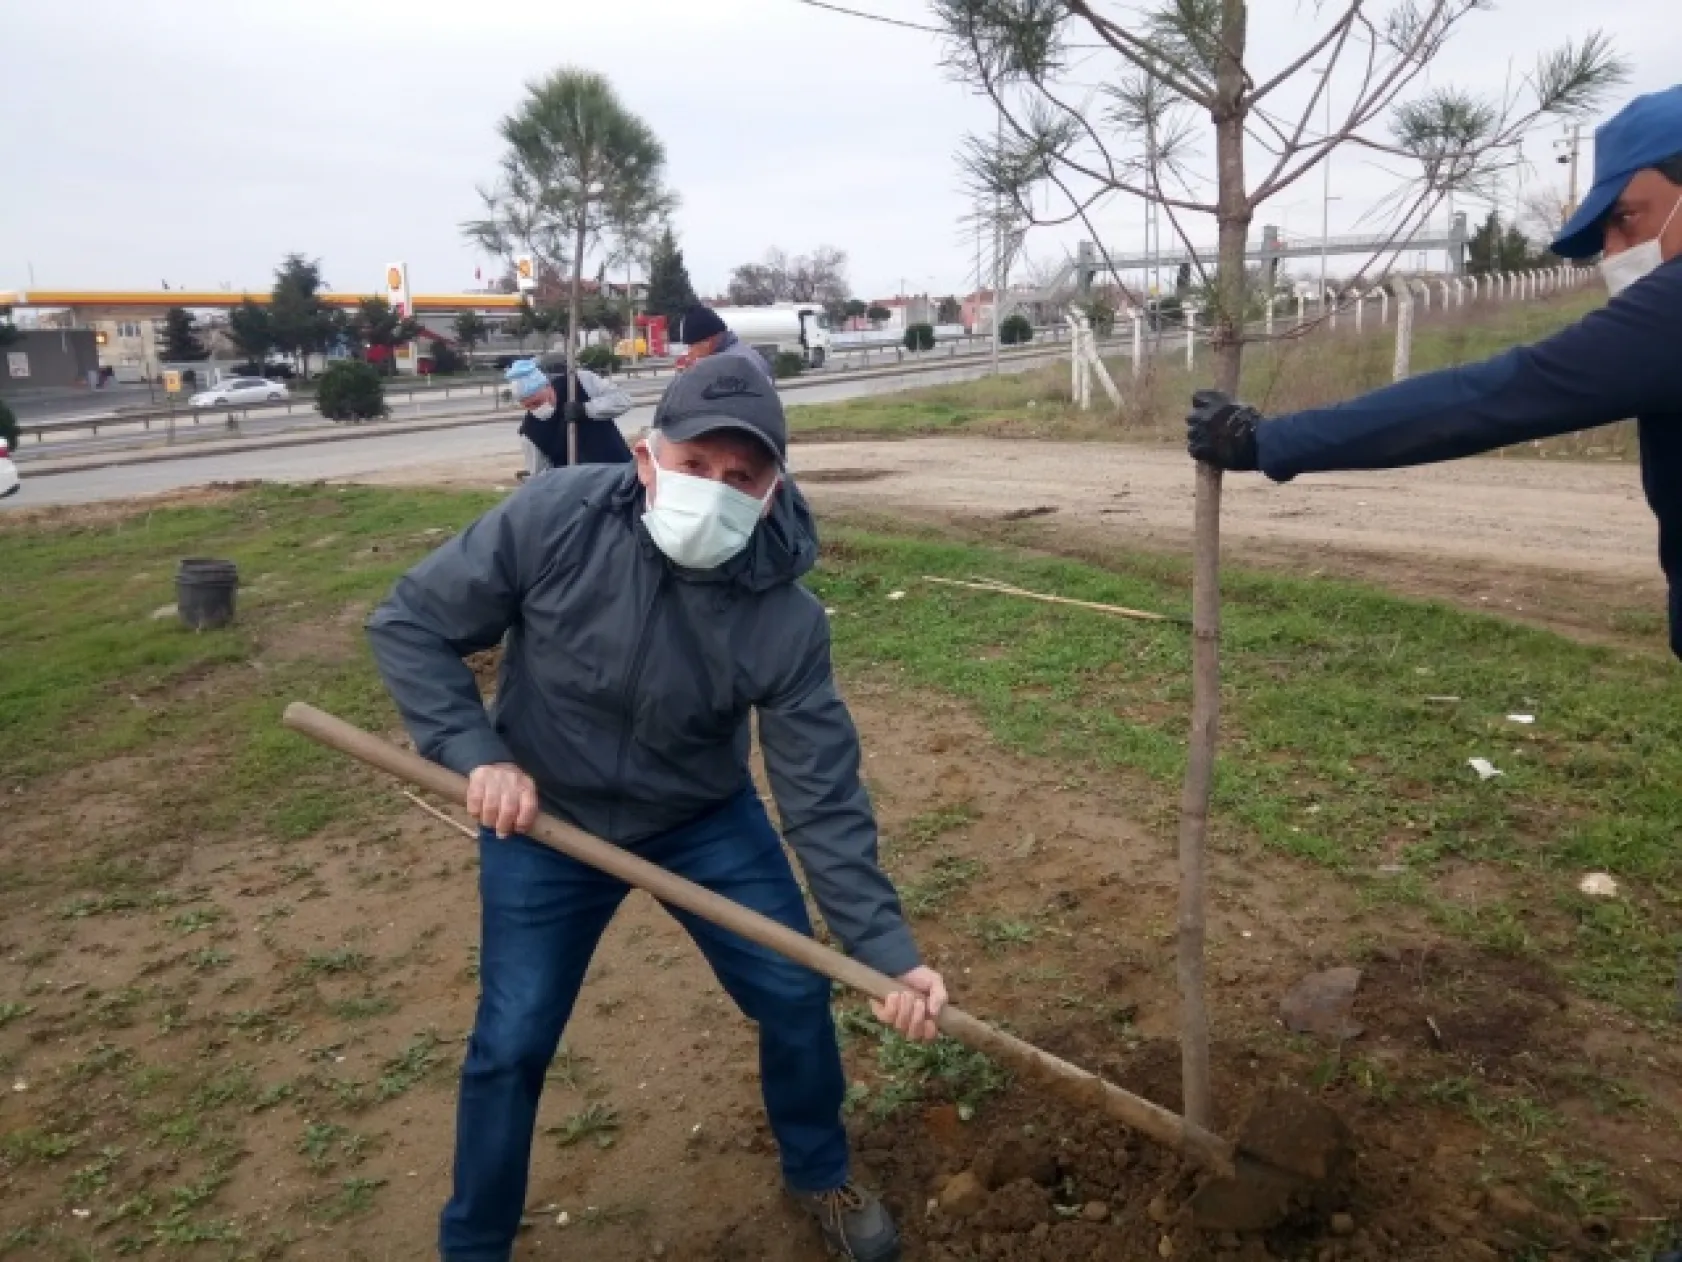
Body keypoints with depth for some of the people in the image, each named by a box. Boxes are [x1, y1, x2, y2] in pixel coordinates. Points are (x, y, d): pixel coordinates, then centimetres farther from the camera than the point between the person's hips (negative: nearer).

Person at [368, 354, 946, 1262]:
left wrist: (887, 950, -28)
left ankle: (820, 1176, 37)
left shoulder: (786, 620, -25)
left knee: (795, 993, 6)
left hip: (708, 818, 1)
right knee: (512, 1041, 5)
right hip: (543, 819, -1)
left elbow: (824, 801, -21)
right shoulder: (553, 518, -27)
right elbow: (410, 624, -15)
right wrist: (476, 755, -24)